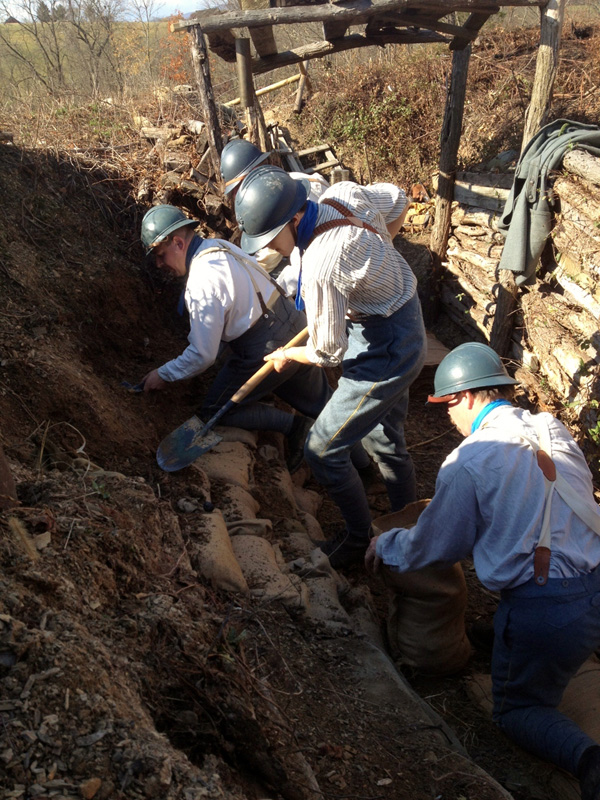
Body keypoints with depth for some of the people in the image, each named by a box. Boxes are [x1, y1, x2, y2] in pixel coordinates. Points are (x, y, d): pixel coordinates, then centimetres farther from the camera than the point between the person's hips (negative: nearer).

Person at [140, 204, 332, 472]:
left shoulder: (201, 284, -21)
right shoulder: (219, 245, 6)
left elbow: (204, 355, -16)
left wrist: (163, 375, -1)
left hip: (269, 352, -9)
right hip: (295, 324, 9)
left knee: (215, 411, 4)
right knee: (322, 403, 22)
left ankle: (294, 426, 2)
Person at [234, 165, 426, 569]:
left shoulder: (320, 269, -33)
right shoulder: (344, 193, -11)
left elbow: (328, 353, -20)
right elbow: (398, 200, 11)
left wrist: (288, 356, 0)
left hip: (385, 353, -10)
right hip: (409, 328, 10)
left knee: (324, 450, 0)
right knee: (386, 439, 24)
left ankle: (360, 540, 21)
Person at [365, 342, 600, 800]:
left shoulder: (468, 462, -13)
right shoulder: (554, 429, 5)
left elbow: (435, 545, 0)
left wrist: (386, 547, 21)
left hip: (544, 610, -6)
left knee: (519, 709, 15)